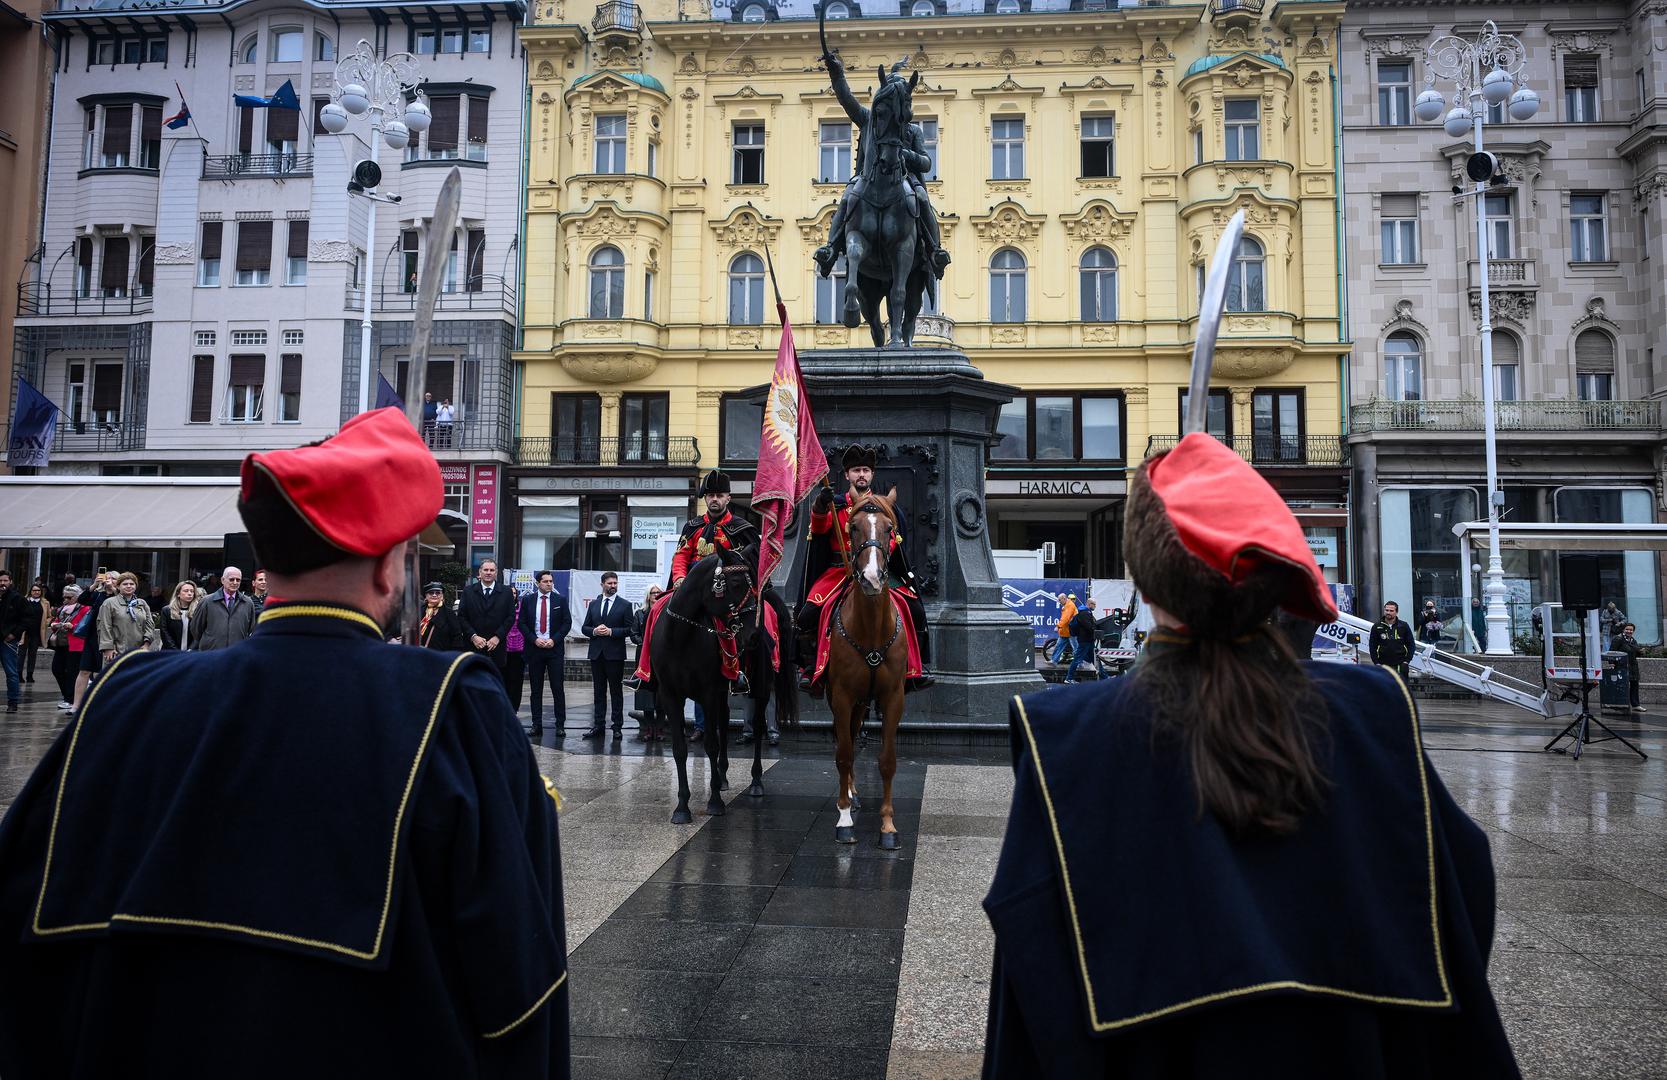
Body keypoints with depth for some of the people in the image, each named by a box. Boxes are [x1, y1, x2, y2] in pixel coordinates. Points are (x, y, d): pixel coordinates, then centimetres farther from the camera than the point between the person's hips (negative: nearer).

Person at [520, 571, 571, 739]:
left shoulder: (560, 600, 4)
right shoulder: (528, 601, 6)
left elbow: (567, 623, 2)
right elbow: (522, 624, 5)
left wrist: (554, 640, -9)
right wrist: (535, 639, -8)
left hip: (555, 649, -1)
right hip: (534, 649, 1)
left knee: (558, 688, -2)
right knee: (536, 689, 5)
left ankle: (560, 725, 2)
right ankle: (537, 725, 10)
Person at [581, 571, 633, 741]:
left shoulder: (625, 605, 0)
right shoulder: (593, 604, 12)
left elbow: (629, 630, -4)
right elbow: (584, 628, 11)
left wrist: (611, 631, -16)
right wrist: (594, 631, -9)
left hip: (615, 655, -4)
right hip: (597, 654, 4)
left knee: (616, 692, 1)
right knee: (599, 691, 9)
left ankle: (617, 727, 5)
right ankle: (598, 726, 14)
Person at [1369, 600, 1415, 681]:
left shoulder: (1404, 626, 5)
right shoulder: (1377, 627, 4)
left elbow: (1410, 644, 7)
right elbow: (1372, 646, 5)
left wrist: (1406, 661, -3)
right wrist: (1376, 663, -3)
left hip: (1400, 665, 0)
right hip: (1383, 666, 0)